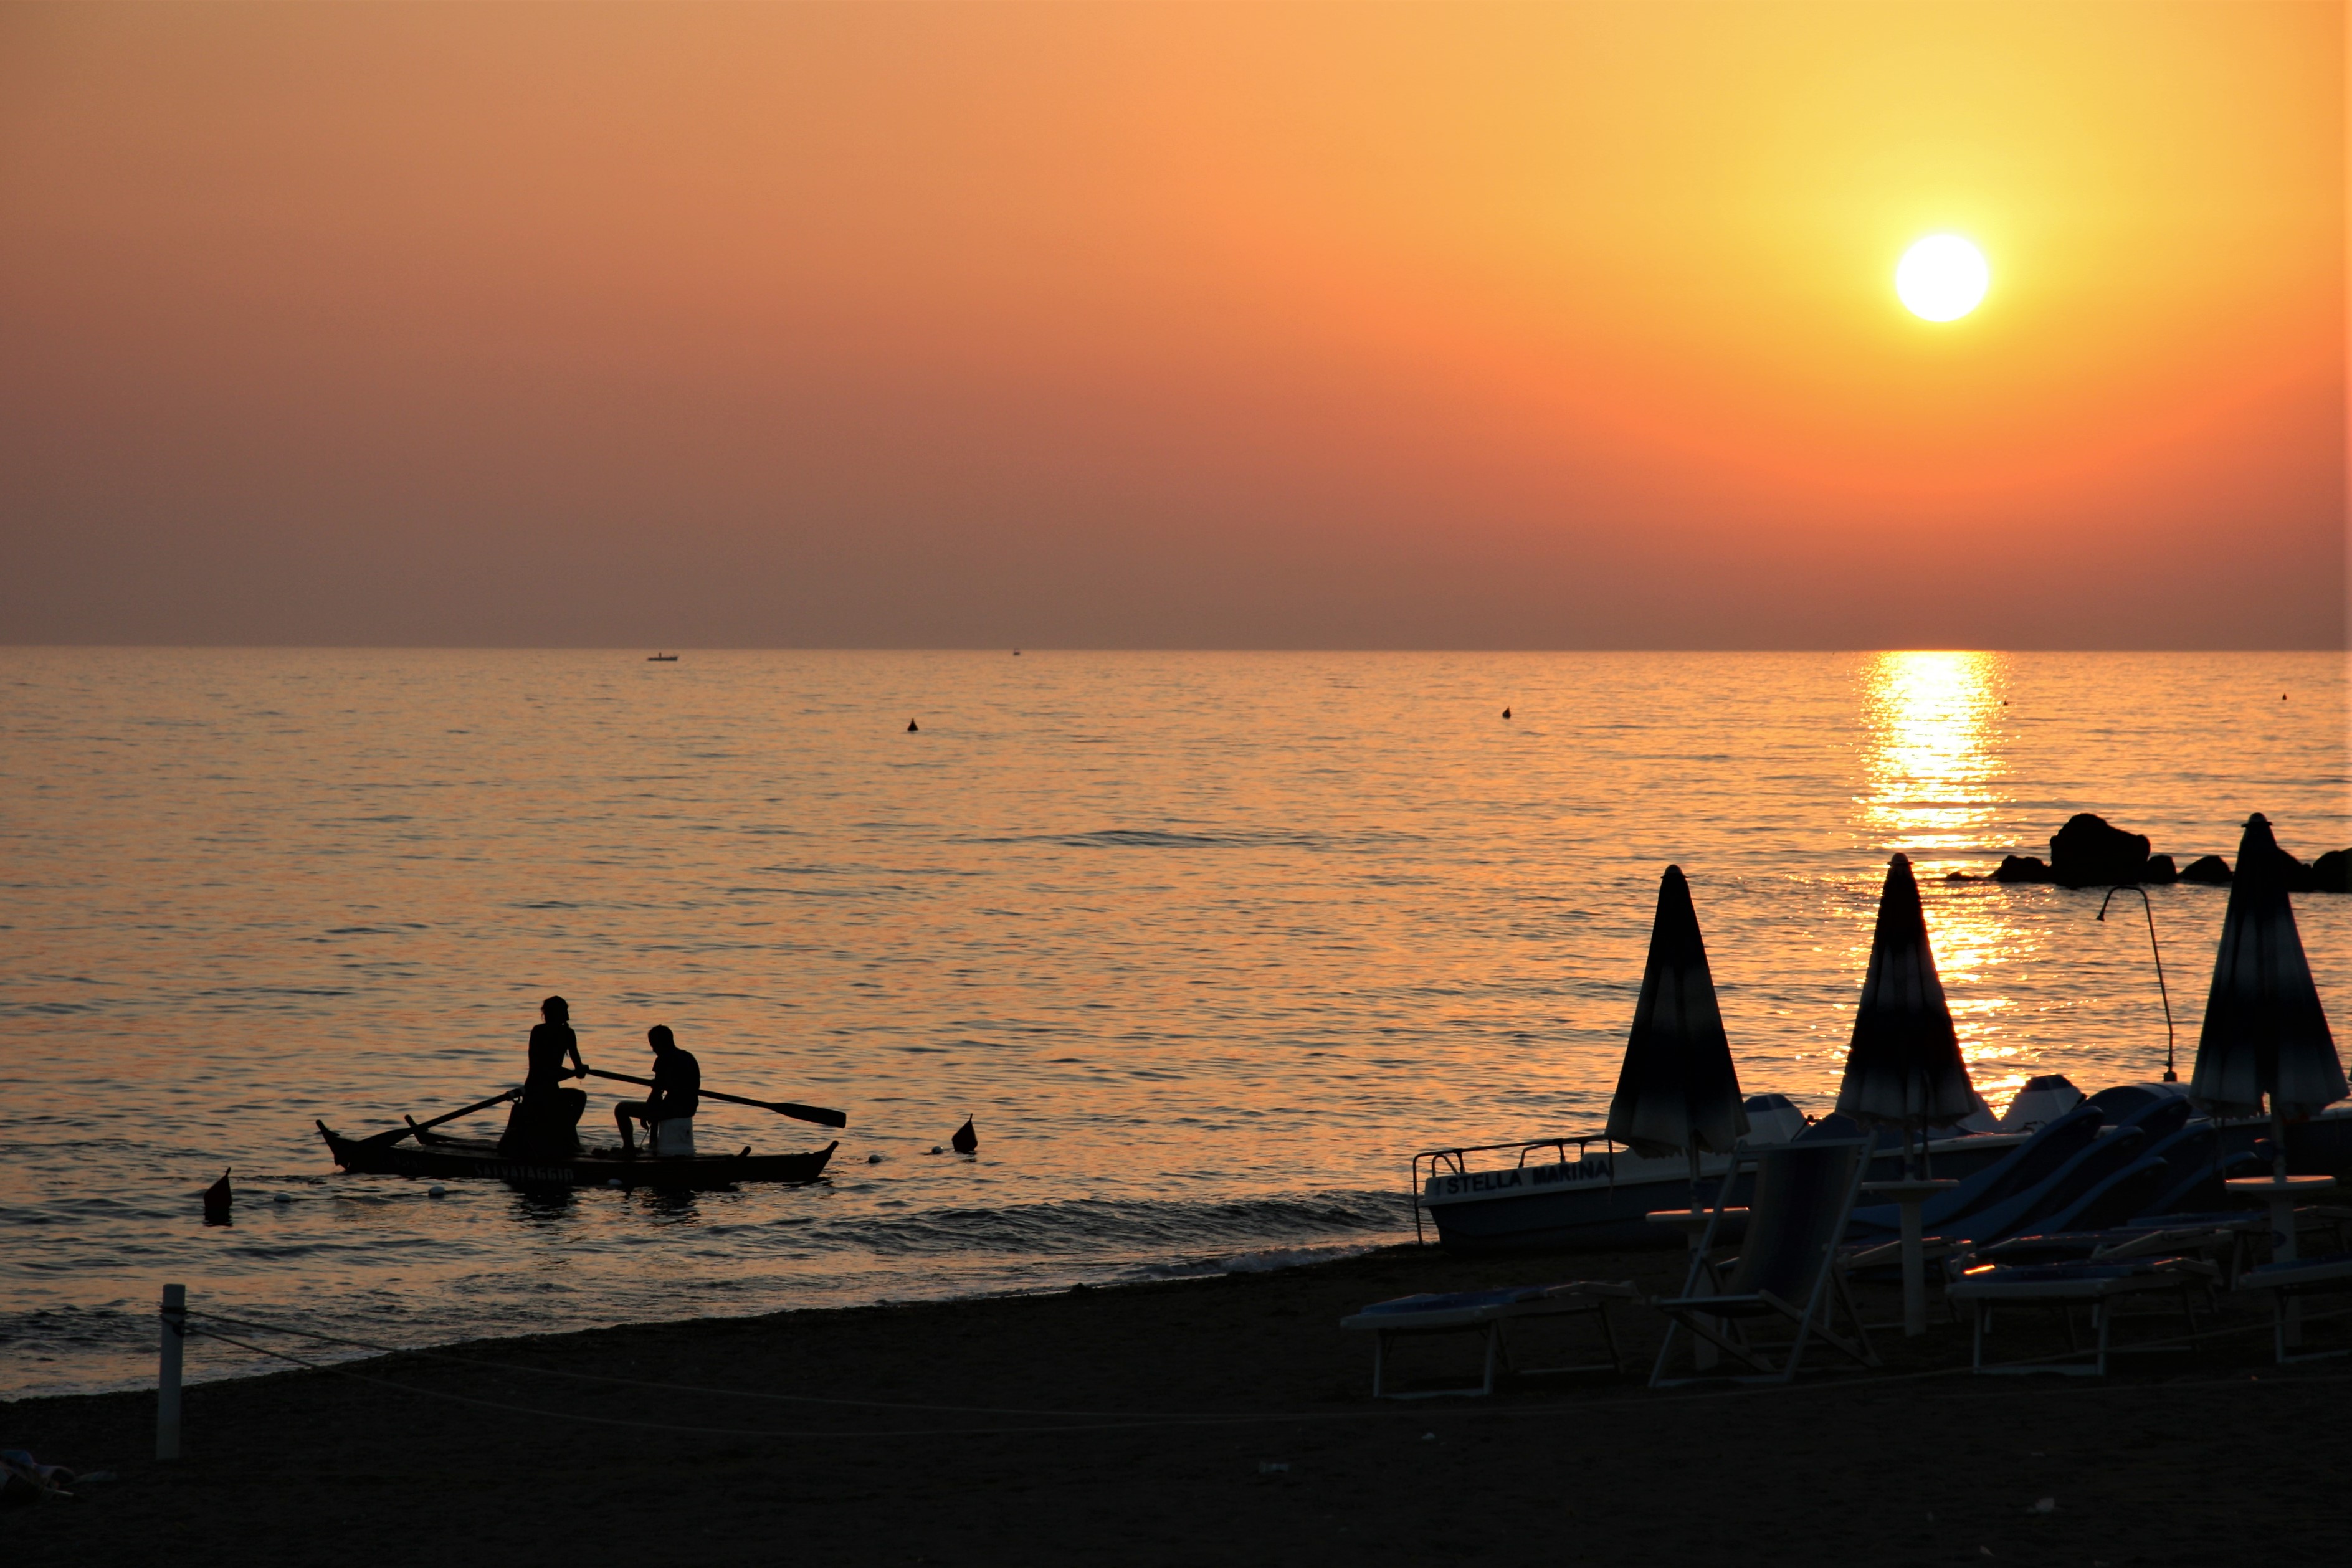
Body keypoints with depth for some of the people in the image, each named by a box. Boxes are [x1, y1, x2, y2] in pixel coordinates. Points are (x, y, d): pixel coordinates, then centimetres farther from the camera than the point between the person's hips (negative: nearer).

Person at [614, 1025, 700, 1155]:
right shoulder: (689, 1058, 14)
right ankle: (652, 1144, 46)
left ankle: (629, 1148, 5)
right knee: (657, 1106, 42)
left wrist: (644, 1115, 5)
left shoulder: (664, 1060, -11)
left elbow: (657, 1092, -11)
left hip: (672, 1108, -9)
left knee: (621, 1109, 1)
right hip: (689, 1109, 9)